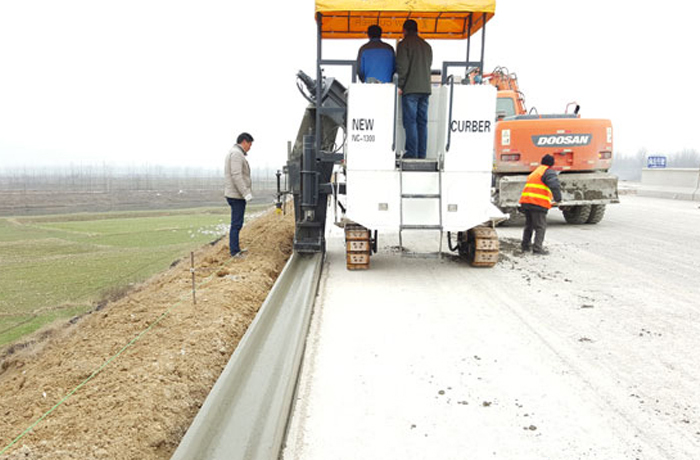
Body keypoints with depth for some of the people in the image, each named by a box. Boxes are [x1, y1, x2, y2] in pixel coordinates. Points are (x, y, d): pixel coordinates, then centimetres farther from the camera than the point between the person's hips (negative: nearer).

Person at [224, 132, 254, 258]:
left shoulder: (233, 153, 18)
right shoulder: (236, 153, -14)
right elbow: (236, 175, -24)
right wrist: (246, 193, -25)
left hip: (234, 195, 10)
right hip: (237, 195, -10)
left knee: (237, 223, 16)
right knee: (236, 224, -6)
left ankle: (236, 249, 24)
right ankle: (234, 251, -2)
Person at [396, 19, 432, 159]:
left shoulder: (404, 44, -3)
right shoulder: (426, 45, 17)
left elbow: (402, 67, -11)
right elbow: (429, 65, 19)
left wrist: (400, 85, -7)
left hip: (410, 89, -6)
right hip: (425, 88, 6)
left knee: (410, 121, -5)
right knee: (422, 121, 7)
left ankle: (412, 153, -8)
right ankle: (422, 154, 8)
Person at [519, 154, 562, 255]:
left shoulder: (534, 173, 26)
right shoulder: (548, 172, -1)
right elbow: (554, 185, -18)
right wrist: (558, 198, -10)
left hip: (526, 201, 8)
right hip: (538, 203, -8)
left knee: (529, 225, 20)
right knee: (540, 226, -4)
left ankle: (525, 245, 25)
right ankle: (537, 248, -9)